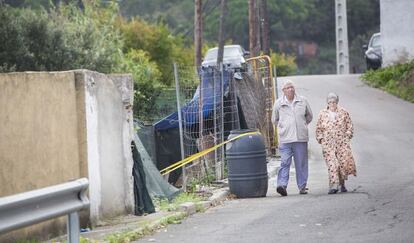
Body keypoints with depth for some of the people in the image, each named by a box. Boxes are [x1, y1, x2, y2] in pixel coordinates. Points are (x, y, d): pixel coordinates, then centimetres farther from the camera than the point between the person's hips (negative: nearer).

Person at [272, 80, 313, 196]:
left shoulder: (303, 101, 7)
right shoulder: (278, 103, 5)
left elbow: (309, 116, 21)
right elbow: (274, 120, 18)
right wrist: (283, 128, 12)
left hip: (301, 138, 1)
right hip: (285, 138, -1)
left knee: (301, 163, 5)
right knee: (285, 162, -10)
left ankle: (302, 186, 12)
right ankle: (282, 185, -17)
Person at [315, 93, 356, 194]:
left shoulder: (343, 112, 7)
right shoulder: (322, 114, 10)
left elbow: (349, 126, 12)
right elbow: (319, 128, 16)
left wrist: (347, 135, 0)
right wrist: (320, 138, 4)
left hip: (342, 143, 0)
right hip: (328, 144, 0)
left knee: (344, 162, -5)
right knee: (331, 164, -11)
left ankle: (342, 184, 15)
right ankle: (334, 186, -16)